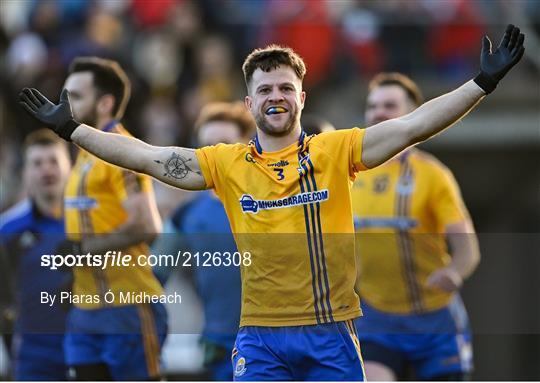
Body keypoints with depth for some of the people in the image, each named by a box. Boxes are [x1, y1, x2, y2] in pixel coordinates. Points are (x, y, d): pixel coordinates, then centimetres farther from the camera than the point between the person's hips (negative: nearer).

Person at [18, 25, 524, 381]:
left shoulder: (336, 150, 1)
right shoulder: (227, 164, 5)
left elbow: (414, 125, -5)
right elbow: (145, 156, 4)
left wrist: (482, 83, -13)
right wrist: (70, 129, 1)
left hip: (332, 334, -1)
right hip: (260, 337, 1)